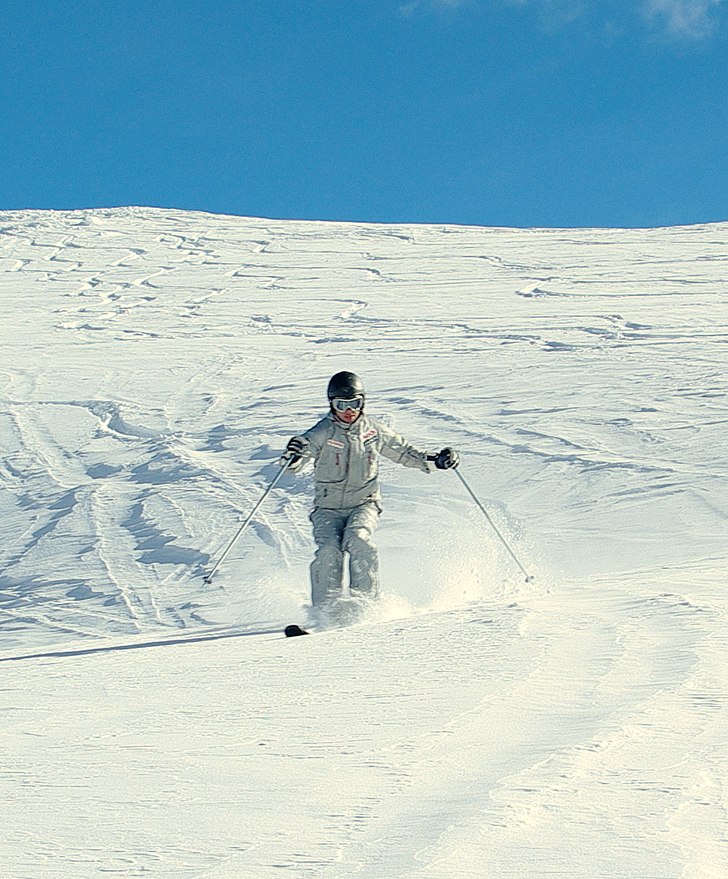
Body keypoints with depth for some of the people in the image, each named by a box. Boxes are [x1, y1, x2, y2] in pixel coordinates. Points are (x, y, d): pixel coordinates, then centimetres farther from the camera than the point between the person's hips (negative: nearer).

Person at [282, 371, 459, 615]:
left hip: (364, 504, 1)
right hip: (328, 508, -1)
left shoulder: (374, 431, 4)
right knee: (329, 550, -25)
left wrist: (435, 460, 4)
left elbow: (403, 451, 16)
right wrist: (293, 456, -43)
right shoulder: (323, 432, -6)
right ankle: (324, 609, -16)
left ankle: (365, 600, -20)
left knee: (358, 539, -29)